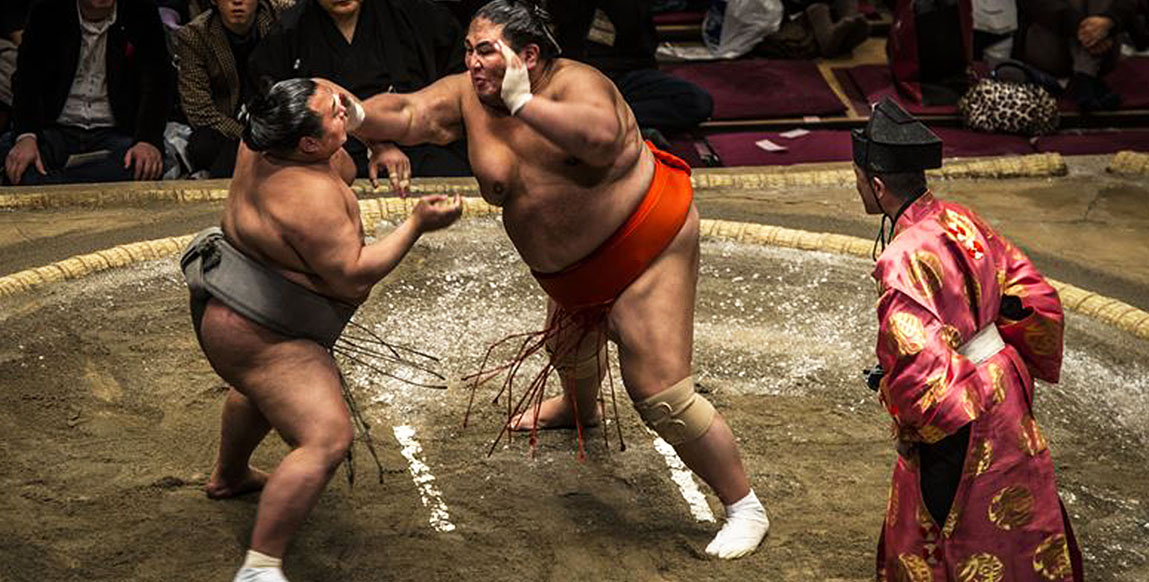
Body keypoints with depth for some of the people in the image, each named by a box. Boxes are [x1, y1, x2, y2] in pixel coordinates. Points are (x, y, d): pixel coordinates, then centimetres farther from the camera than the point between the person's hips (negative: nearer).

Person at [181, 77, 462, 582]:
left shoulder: (269, 139, -7)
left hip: (240, 307, 11)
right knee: (327, 439, -20)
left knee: (263, 387, 38)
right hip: (253, 334, -11)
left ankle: (228, 477, 62)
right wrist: (417, 224, -24)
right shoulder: (310, 196, -32)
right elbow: (351, 278, -26)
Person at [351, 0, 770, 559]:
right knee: (569, 345, 35)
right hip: (575, 268, 9)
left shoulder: (576, 84, -30)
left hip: (646, 247, -9)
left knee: (660, 393, -13)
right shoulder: (468, 96, -8)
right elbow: (406, 114, -18)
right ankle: (580, 408, 73)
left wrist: (522, 102, -46)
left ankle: (745, 509, 1)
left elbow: (601, 137, -51)